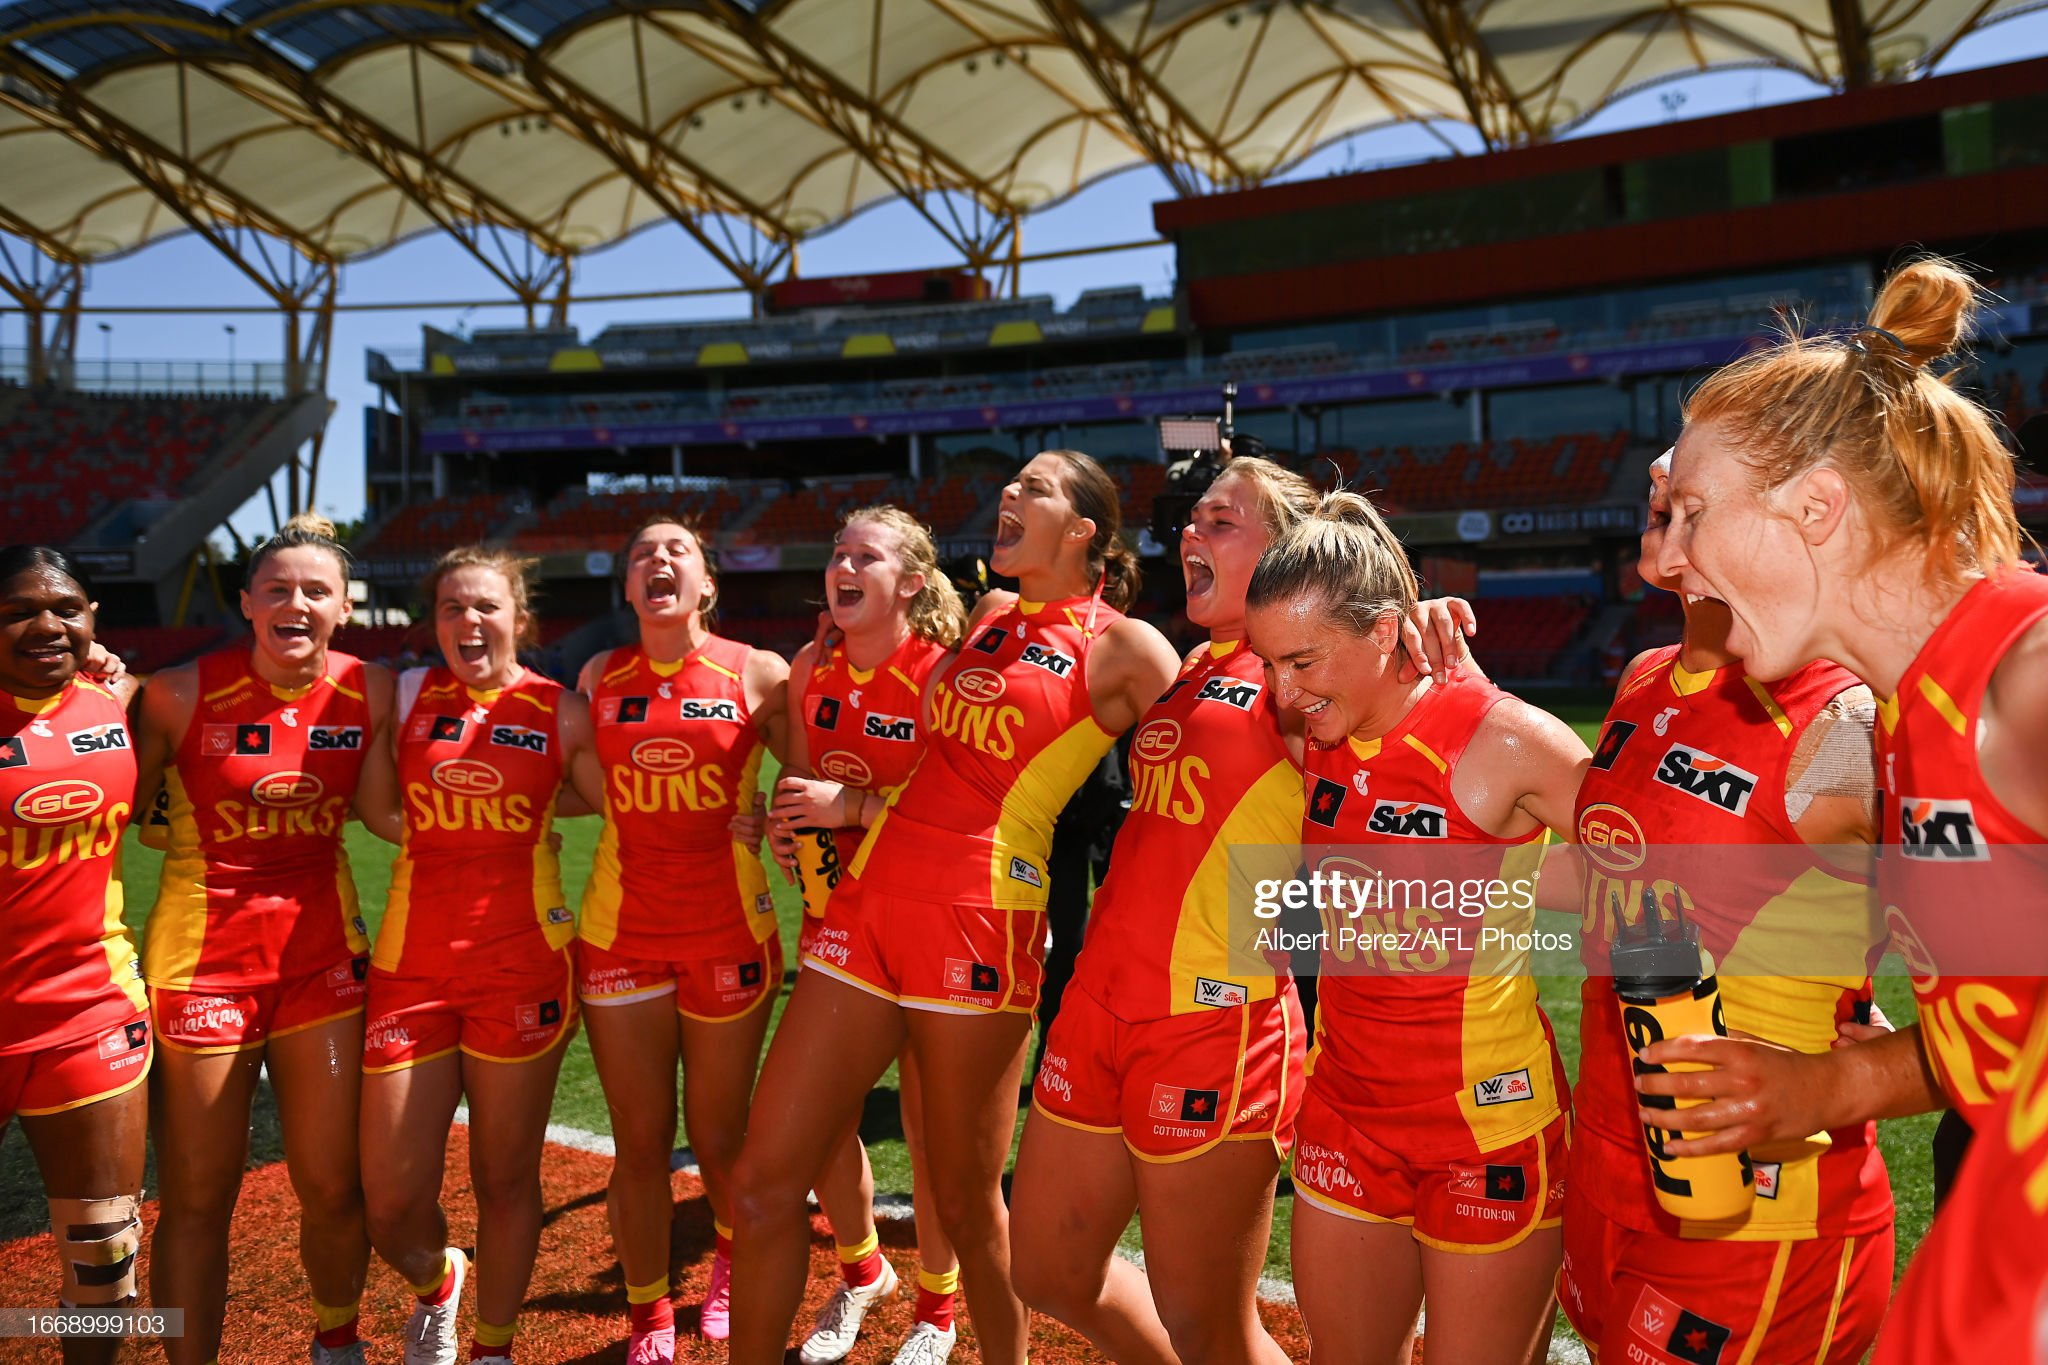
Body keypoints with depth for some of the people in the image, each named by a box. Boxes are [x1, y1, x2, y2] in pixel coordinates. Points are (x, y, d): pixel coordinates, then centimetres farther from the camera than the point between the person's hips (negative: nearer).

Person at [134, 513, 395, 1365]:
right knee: (197, 1199, 7)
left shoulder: (371, 691, -3)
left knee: (333, 1186, 10)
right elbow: (121, 809, -1)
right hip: (203, 957, -2)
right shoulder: (183, 694, -10)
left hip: (323, 951, 2)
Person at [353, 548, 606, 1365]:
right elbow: (383, 813, 11)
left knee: (505, 1179, 8)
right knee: (390, 1200, 3)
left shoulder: (560, 712, -1)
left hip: (521, 968, -1)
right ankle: (435, 1286, 38)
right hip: (411, 967, 2)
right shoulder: (407, 695, 4)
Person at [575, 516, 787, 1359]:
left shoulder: (757, 675, -4)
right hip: (620, 933, 2)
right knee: (640, 1143, 6)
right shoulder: (600, 679, 4)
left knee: (718, 1138, 9)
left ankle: (734, 1259, 41)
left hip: (728, 934, -2)